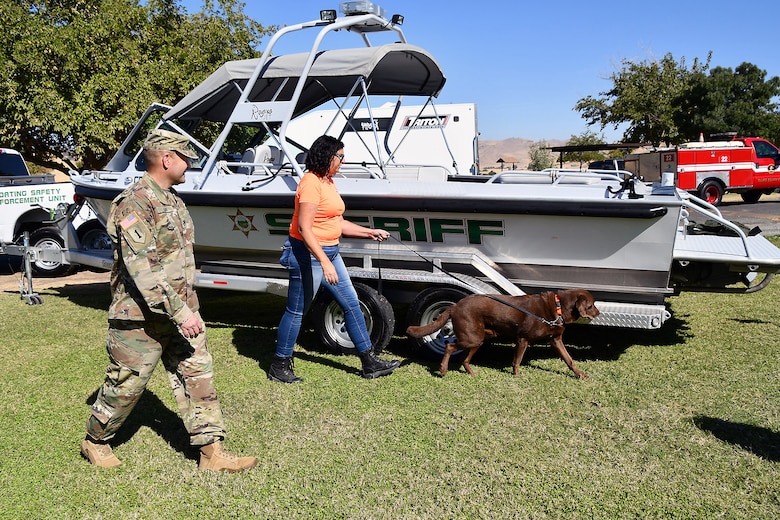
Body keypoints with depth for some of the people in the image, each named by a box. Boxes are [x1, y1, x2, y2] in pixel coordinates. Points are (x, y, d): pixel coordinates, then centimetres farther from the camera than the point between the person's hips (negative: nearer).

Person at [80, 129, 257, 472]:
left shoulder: (171, 200, 12)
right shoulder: (135, 203, -18)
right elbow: (143, 268, -26)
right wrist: (180, 312, -28)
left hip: (179, 312, 8)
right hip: (141, 317, -8)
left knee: (197, 376, 6)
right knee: (126, 384, 7)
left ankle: (211, 452, 12)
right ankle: (95, 442, 32)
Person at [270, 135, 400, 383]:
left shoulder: (328, 182, 12)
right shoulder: (311, 183, -18)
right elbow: (304, 228, -24)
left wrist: (370, 232, 13)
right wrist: (324, 262, -29)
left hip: (330, 252, 10)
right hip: (308, 253, -10)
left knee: (352, 303, 11)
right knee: (296, 311, 2)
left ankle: (370, 363, 20)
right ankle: (279, 367, 18)